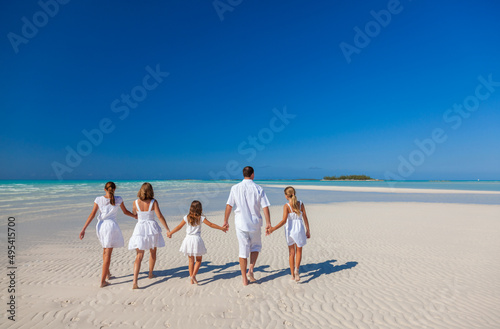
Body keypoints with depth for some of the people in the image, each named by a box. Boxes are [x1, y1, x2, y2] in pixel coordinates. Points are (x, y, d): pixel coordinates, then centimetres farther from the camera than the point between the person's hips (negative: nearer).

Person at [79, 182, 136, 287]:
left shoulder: (98, 199, 0)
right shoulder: (118, 199, -3)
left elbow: (92, 215, -3)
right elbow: (125, 212, 8)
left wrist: (83, 229, 1)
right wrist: (136, 216, 26)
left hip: (100, 226, 4)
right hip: (111, 225, -3)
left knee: (105, 250, 25)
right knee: (108, 253, 3)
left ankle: (107, 273, 38)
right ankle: (102, 281, 5)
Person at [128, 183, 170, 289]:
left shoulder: (136, 202, -6)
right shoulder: (153, 202, -11)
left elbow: (133, 213, 13)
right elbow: (160, 216, -15)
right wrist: (167, 229, -11)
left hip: (140, 229, 1)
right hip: (152, 228, -1)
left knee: (139, 256, 4)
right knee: (153, 252, 21)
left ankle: (134, 282, -7)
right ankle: (151, 274, 36)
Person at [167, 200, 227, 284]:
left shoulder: (187, 217, 1)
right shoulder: (201, 218, -6)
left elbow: (179, 227, 8)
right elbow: (211, 225, -2)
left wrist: (170, 233, 24)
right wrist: (222, 228, 8)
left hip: (188, 239, 3)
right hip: (197, 239, -3)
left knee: (191, 260, 14)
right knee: (198, 260, 14)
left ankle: (192, 280, 17)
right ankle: (193, 275, -4)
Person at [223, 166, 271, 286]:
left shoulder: (235, 188, -3)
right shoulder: (258, 189, -5)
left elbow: (229, 206, -3)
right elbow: (265, 207, -8)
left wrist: (225, 221, 7)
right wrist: (268, 223, -2)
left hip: (240, 223, 1)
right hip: (255, 223, 0)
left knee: (243, 249, 9)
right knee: (256, 245, 23)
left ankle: (244, 279, 16)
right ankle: (251, 269, 8)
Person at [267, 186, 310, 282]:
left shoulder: (286, 206, -13)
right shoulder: (301, 204, -4)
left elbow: (284, 221, -20)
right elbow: (305, 218, 0)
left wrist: (273, 229, -20)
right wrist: (308, 230, 10)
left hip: (290, 230, -1)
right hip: (299, 230, 1)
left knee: (291, 252, 16)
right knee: (299, 251, 19)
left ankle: (293, 275, 23)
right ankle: (296, 269, -4)